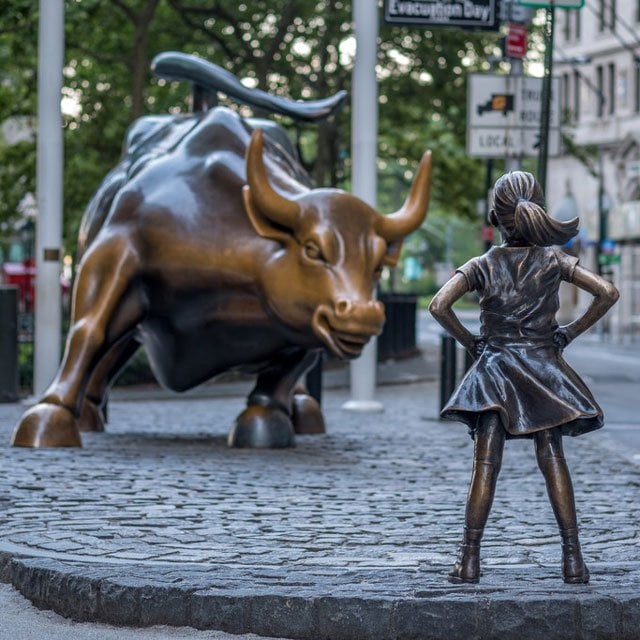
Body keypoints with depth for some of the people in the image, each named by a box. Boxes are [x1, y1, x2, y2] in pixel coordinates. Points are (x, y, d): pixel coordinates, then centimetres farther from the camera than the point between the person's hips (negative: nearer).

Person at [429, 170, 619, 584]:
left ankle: (470, 558, -4)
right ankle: (573, 556, 0)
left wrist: (469, 342, -1)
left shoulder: (482, 267, -4)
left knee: (486, 464, 0)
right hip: (544, 368, 1)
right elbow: (608, 293, -6)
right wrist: (571, 333, 2)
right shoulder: (554, 261, -2)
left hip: (495, 369, -1)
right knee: (553, 460, 3)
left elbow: (439, 306, -14)